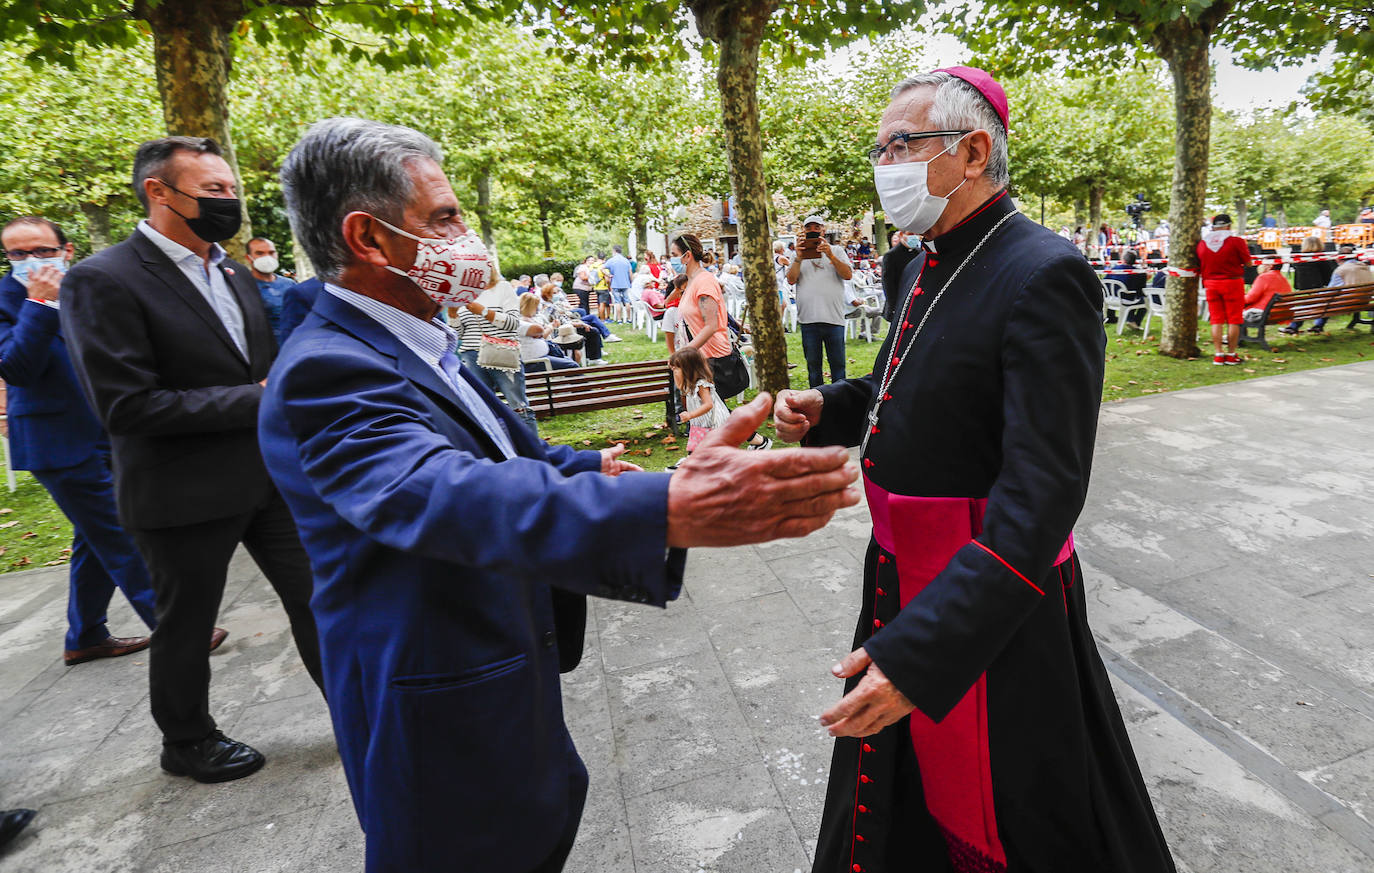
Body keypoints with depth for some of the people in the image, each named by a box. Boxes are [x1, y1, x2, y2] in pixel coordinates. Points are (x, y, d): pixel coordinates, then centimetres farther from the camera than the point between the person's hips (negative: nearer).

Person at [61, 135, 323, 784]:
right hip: (184, 496, -6)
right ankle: (186, 743, 38)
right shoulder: (101, 281, -15)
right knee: (185, 628, 14)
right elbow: (127, 407, -21)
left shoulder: (235, 273, 8)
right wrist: (256, 400, -19)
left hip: (268, 474, 6)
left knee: (314, 597, 12)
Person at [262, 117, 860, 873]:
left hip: (509, 668, 9)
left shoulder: (420, 345, 6)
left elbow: (504, 453, 20)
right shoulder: (324, 372, -26)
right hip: (444, 712, -8)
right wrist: (669, 510, -57)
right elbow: (451, 497, -45)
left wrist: (589, 467, 6)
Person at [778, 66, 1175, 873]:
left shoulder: (1043, 276, -22)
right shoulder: (924, 266, 5)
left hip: (993, 602, -8)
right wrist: (829, 410, -1)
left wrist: (921, 651, -34)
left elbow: (1042, 495, -29)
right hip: (900, 578, 8)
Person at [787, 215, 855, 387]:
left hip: (833, 317, -1)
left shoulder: (836, 251, 12)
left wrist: (830, 256, -13)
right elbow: (791, 279, 1)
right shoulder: (799, 253, 15)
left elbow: (848, 275, -3)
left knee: (838, 363, 2)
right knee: (813, 364, 7)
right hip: (808, 319, 1)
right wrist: (799, 258, -11)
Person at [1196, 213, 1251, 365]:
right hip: (1232, 283, -3)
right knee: (1233, 320, 5)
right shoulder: (1236, 241, -9)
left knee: (1216, 320, 7)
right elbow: (1248, 263, -2)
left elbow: (1199, 267, 6)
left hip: (1211, 283, 3)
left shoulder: (1202, 243, 1)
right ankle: (1231, 355, 7)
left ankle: (1218, 354, 5)